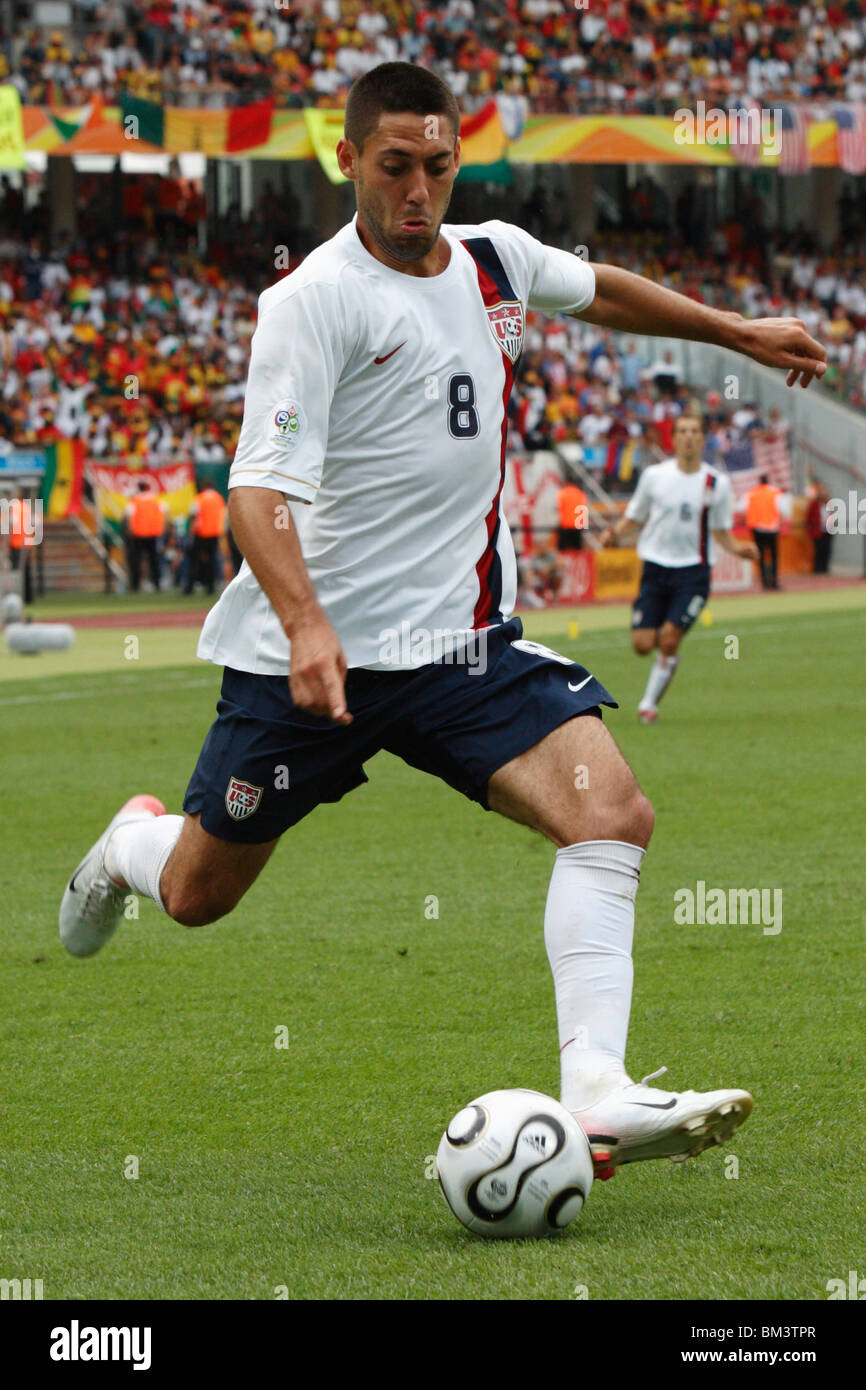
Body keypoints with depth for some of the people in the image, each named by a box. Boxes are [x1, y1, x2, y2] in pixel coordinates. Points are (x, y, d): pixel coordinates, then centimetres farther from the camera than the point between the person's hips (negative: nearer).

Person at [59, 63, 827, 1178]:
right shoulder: (315, 299, -15)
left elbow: (598, 290, 29)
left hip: (462, 643, 4)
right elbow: (261, 485, -24)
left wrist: (738, 333, 37)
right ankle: (134, 839, 49)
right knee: (196, 896, 11)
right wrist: (305, 624, -40)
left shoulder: (494, 259, 5)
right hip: (314, 654, -4)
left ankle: (597, 1093, -29)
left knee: (612, 812, -21)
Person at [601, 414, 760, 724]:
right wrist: (615, 533, -10)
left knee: (669, 639, -14)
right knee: (643, 645, -9)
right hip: (656, 567, 1)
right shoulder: (654, 475, 2)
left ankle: (649, 703, 3)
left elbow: (722, 532, 10)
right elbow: (634, 520, 10)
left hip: (693, 572, -1)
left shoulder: (717, 483, 2)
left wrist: (738, 547, -10)